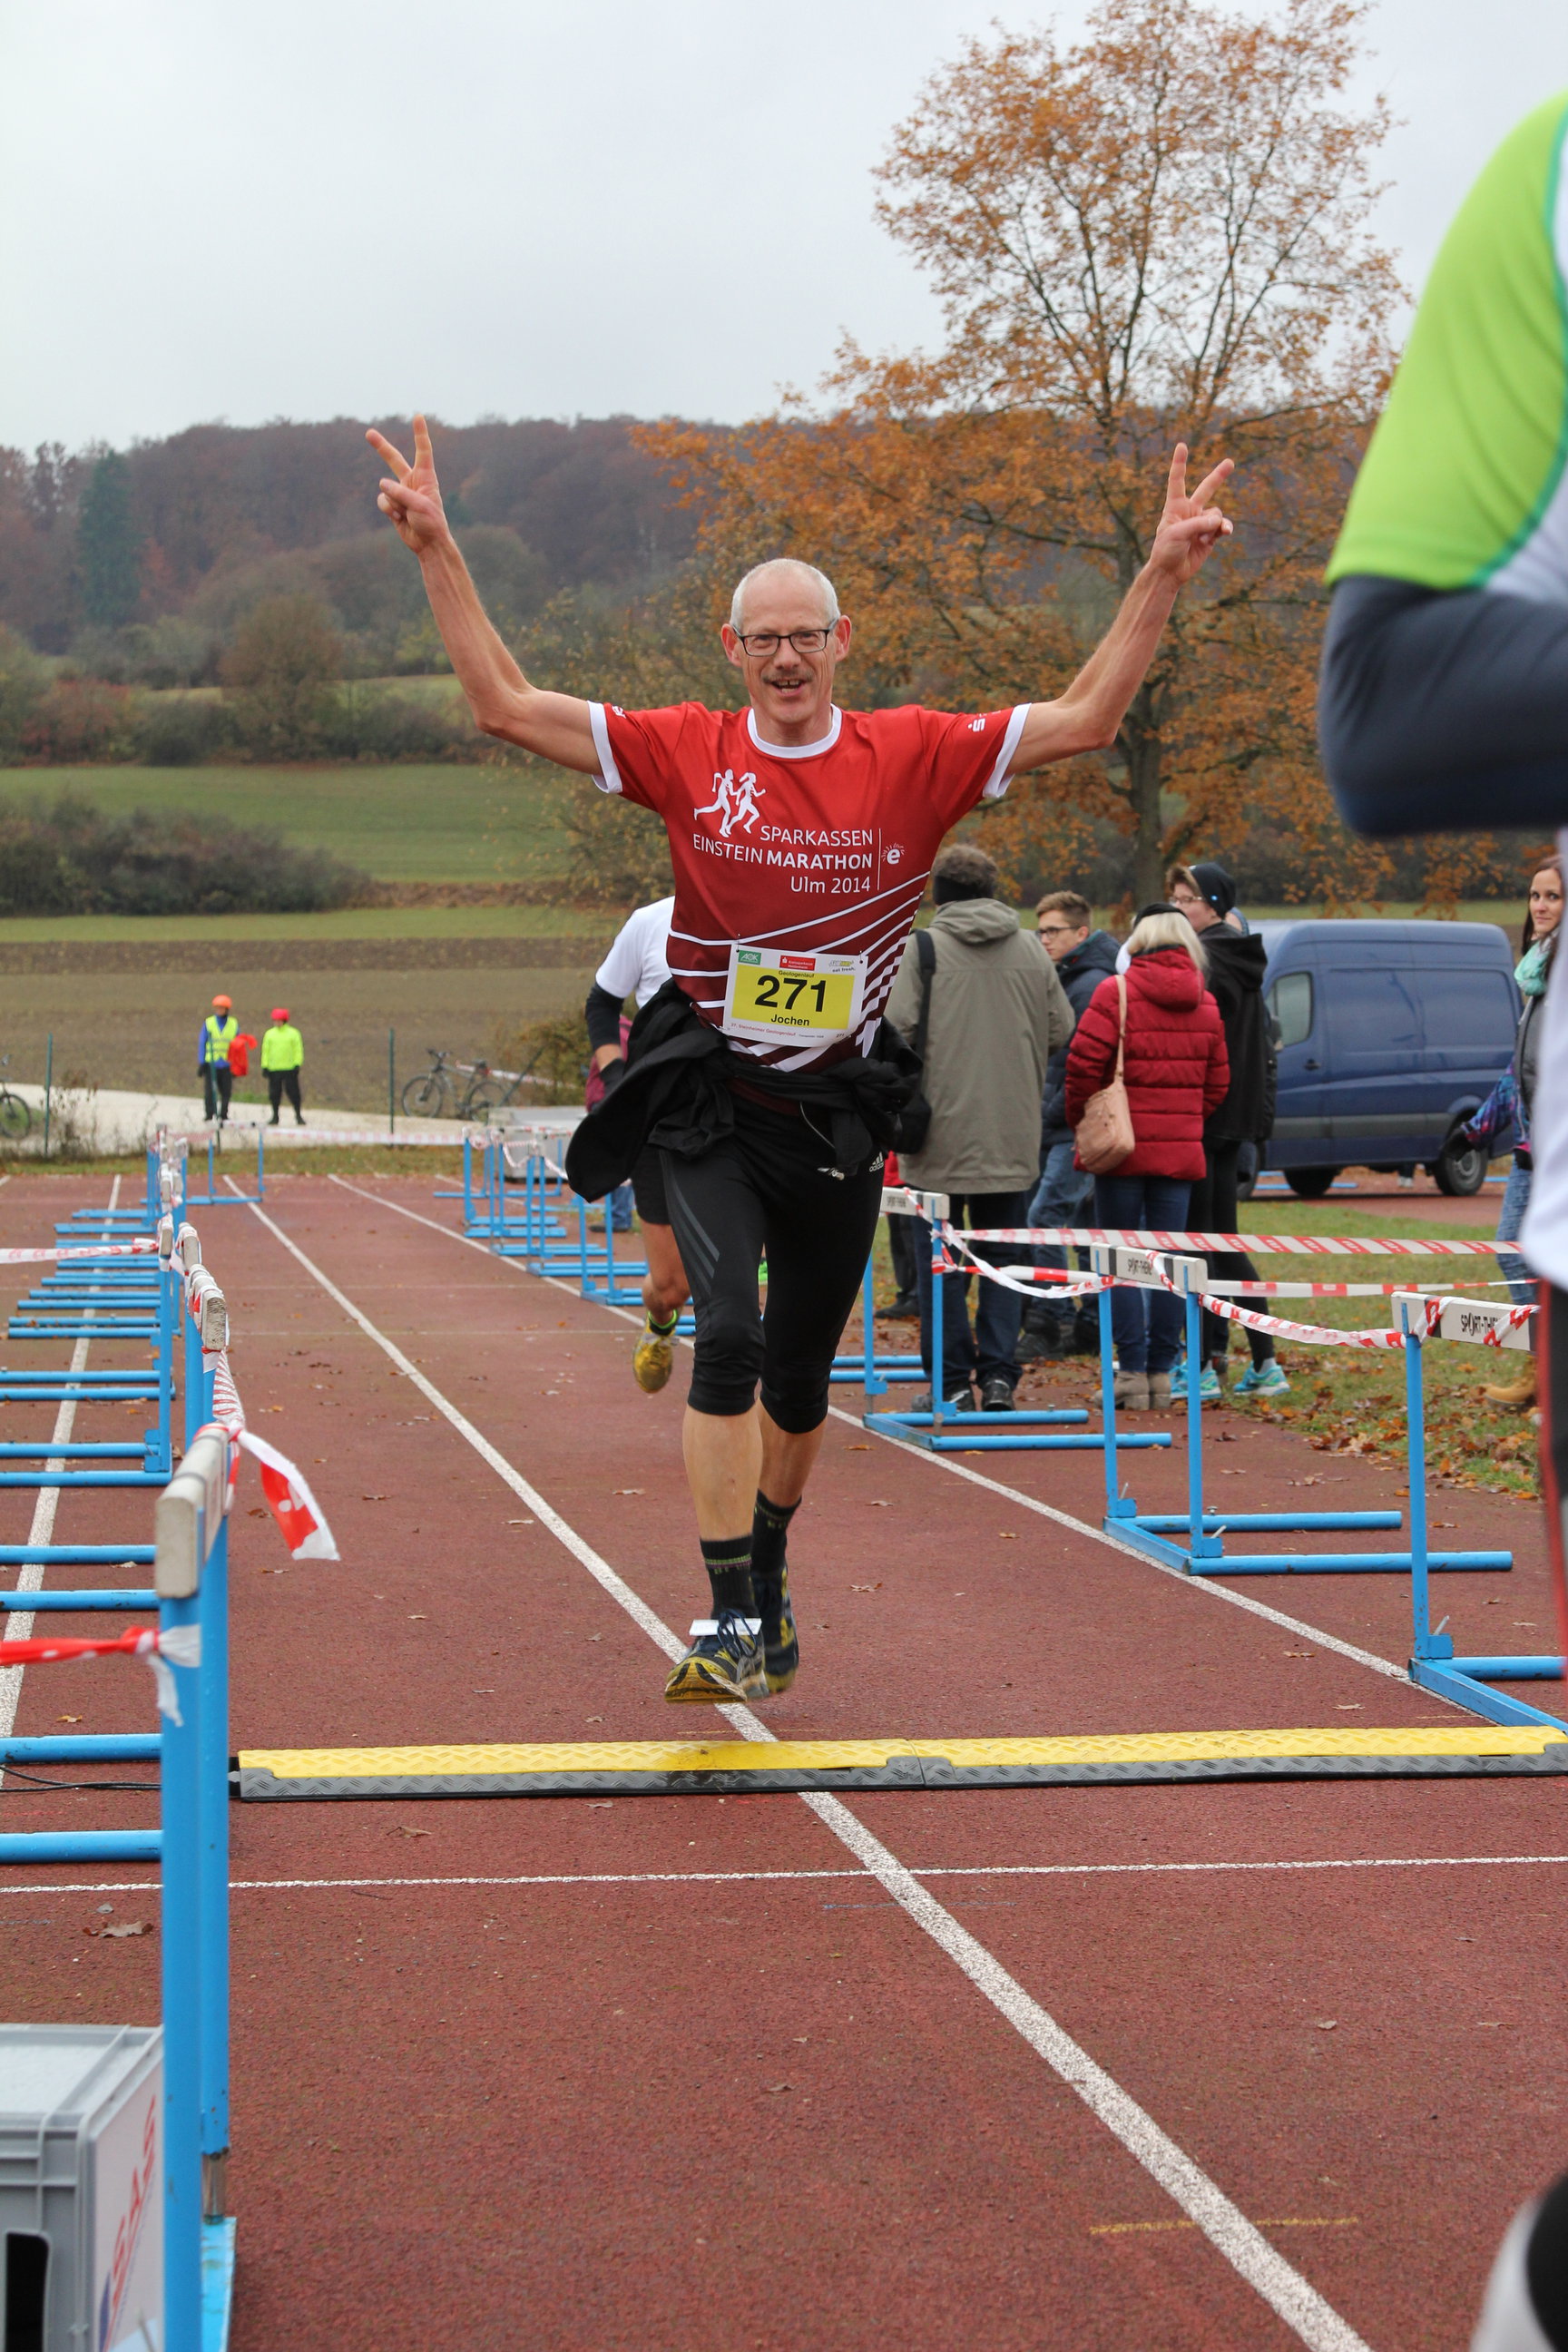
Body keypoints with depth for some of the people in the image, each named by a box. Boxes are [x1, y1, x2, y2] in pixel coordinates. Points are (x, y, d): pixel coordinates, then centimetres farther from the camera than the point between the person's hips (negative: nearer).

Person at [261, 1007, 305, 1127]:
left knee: (293, 1093, -4)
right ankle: (275, 1116, 14)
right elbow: (265, 1051, 12)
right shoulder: (270, 1034, 10)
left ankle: (298, 1116, 4)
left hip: (289, 1069, -2)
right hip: (273, 1069, 2)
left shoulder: (293, 1033, 4)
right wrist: (265, 1066, 6)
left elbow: (298, 1050, 4)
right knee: (274, 1094, 4)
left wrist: (297, 1064, -6)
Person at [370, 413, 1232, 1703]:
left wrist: (1163, 574, -11)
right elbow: (508, 704, -3)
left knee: (802, 1374, 14)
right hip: (710, 1102, -2)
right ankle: (732, 1619, -15)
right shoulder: (687, 751, -3)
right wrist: (438, 551, -9)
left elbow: (1084, 719, -3)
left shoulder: (914, 755, -2)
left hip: (842, 1112, 2)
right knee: (730, 1334, -20)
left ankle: (769, 1574, 38)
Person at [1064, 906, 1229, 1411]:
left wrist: (1084, 1122, 3)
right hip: (1181, 1150, 4)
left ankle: (1132, 1370, -2)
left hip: (1124, 1147, -4)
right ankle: (1161, 1371, 8)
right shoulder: (1206, 1005, 8)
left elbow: (1084, 1064, -11)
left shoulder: (1116, 992, -8)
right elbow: (1217, 1083, 11)